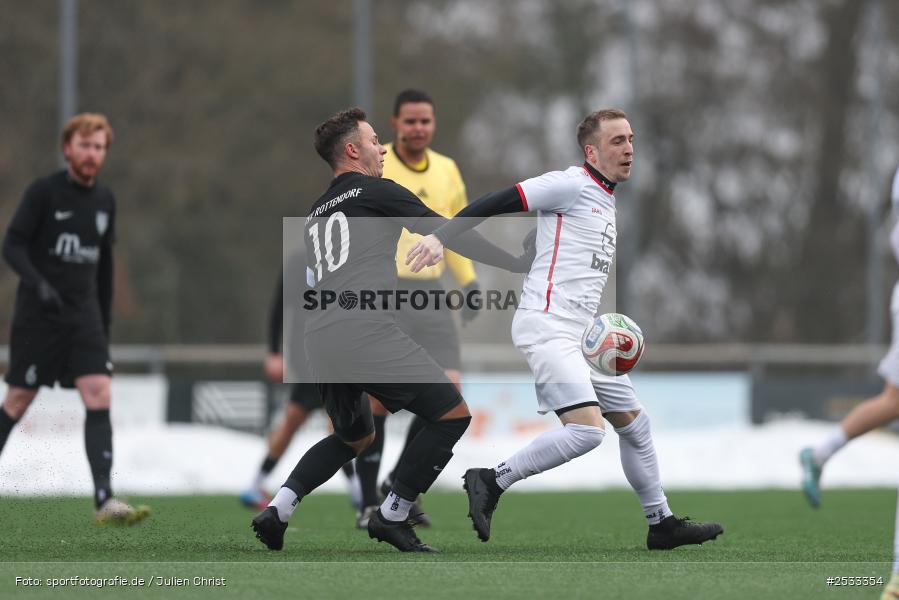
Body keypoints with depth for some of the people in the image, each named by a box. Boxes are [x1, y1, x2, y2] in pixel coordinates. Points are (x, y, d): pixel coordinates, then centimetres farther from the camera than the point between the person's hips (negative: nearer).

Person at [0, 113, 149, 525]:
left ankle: (104, 500, -18)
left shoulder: (104, 201, 11)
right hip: (38, 316, -4)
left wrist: (105, 327, 20)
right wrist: (39, 283, -28)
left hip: (84, 315, 4)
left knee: (99, 396, -11)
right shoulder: (43, 192, -6)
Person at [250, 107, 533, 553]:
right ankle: (392, 516, 0)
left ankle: (278, 508, 11)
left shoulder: (314, 215, 26)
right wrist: (515, 263, 10)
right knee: (452, 415, 2)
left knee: (354, 437, 28)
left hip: (320, 344, 8)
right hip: (368, 334, -8)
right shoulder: (376, 192, 5)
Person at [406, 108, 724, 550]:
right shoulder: (571, 185, -8)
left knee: (633, 422, 15)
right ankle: (491, 483, -14)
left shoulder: (607, 201, 20)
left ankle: (661, 524, 24)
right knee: (587, 429, -23)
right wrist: (441, 237, -24)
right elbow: (497, 203, -14)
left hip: (578, 332, 10)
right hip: (546, 326, -10)